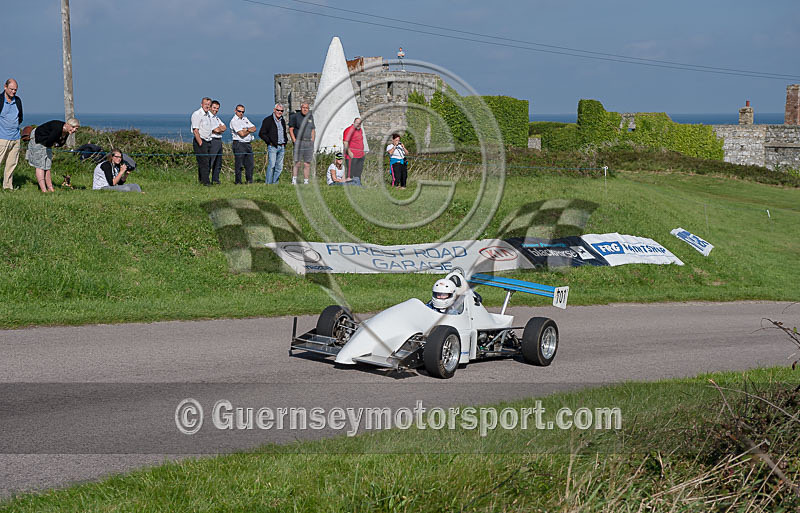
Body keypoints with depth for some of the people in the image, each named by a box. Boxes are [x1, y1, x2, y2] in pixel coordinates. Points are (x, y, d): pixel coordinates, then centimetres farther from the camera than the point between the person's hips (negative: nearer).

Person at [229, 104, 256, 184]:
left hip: (248, 144, 7)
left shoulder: (245, 119, 17)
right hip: (239, 144, -7)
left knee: (250, 164, 7)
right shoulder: (234, 121, -8)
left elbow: (254, 128, 10)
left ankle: (249, 180, 15)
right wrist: (250, 130, 0)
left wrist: (247, 129, -9)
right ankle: (238, 181, 1)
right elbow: (242, 134, -16)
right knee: (238, 164, -4)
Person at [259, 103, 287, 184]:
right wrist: (269, 142, -9)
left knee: (279, 167, 3)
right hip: (272, 146, -6)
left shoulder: (283, 121, 18)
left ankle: (275, 182, 10)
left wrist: (285, 141, 15)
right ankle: (268, 183, -13)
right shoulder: (268, 120, -2)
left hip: (282, 147, 6)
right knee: (272, 164, -15)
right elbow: (261, 133, -3)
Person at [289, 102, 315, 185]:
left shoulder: (310, 117, 16)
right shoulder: (295, 116, 1)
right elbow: (291, 129, -1)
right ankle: (294, 180, -8)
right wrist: (294, 141, -9)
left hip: (309, 143, 5)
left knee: (307, 163, 2)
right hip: (299, 142, -5)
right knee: (297, 162, -11)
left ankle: (306, 181, 5)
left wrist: (312, 141, 10)